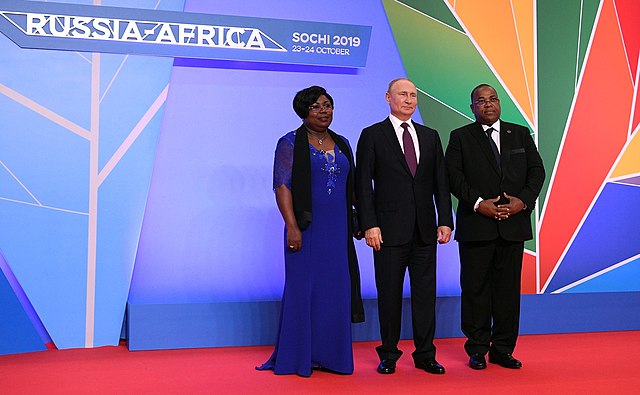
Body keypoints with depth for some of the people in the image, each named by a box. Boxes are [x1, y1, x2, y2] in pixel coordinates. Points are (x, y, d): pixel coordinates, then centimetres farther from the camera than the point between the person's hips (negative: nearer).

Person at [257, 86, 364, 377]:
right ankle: (299, 357, 13)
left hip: (338, 229, 5)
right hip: (306, 228, -5)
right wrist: (292, 227, -17)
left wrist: (353, 223, 10)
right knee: (303, 287, 1)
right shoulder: (290, 143, -2)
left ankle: (330, 355, 20)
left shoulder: (342, 144, 14)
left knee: (336, 289, 8)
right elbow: (282, 187, -9)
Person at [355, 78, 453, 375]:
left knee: (425, 293, 7)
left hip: (425, 230, 4)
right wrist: (369, 225, -12)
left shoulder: (430, 136, 13)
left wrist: (445, 221, 4)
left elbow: (441, 182, 12)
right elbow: (363, 184, -4)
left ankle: (425, 355, 18)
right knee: (389, 294, 5)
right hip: (390, 230, -3)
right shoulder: (372, 135, 1)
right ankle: (388, 355, 19)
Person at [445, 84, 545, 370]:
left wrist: (523, 201, -7)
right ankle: (477, 350, 14)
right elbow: (453, 176, -4)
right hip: (476, 225, -2)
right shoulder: (460, 137, 5)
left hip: (513, 224, 3)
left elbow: (537, 170, 9)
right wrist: (478, 203, -15)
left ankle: (503, 349, 17)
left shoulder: (521, 134, 14)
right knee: (475, 288, 3)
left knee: (508, 288, 6)